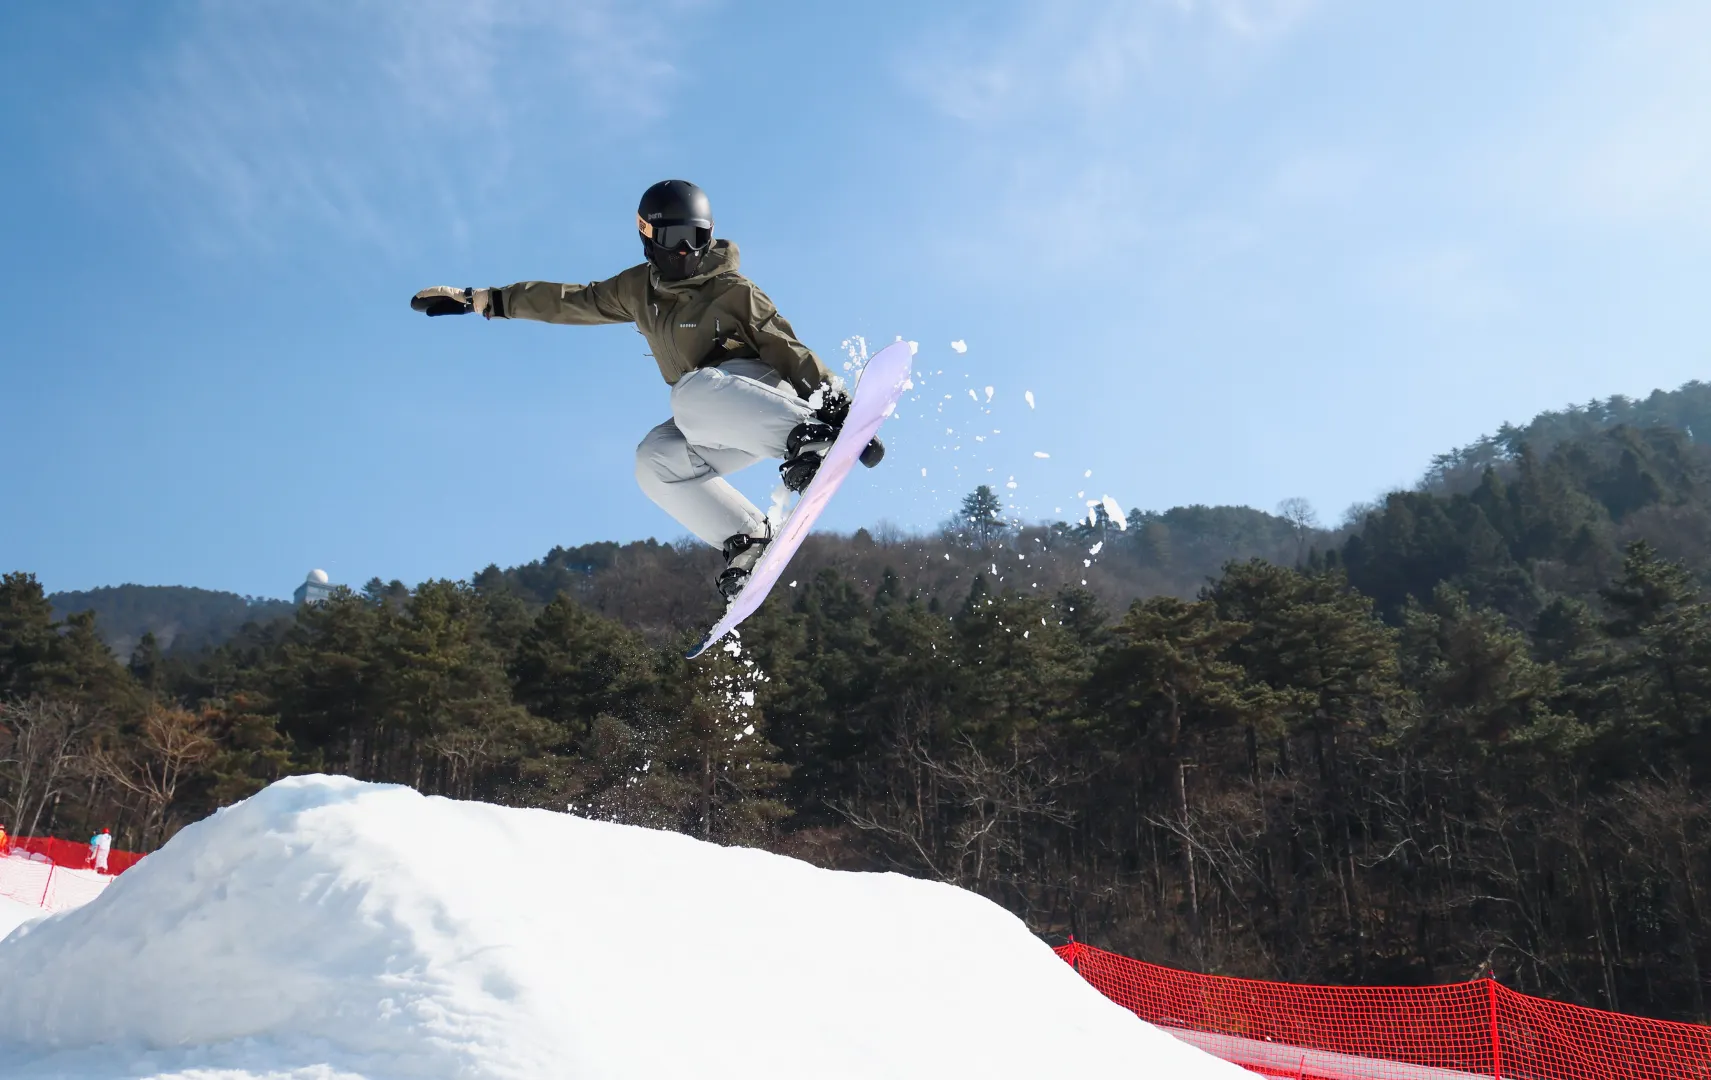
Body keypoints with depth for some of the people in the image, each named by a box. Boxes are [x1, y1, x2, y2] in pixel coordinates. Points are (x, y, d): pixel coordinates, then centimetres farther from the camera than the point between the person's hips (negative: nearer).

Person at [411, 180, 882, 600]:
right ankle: (745, 537, -19)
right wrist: (478, 300, 11)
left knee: (692, 393, -35)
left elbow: (789, 348, -14)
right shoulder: (639, 290, 7)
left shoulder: (733, 291, -10)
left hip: (766, 393, -6)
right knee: (654, 459, -20)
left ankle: (813, 431, -42)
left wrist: (834, 403, -25)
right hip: (717, 428, 6)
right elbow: (572, 301, 13)